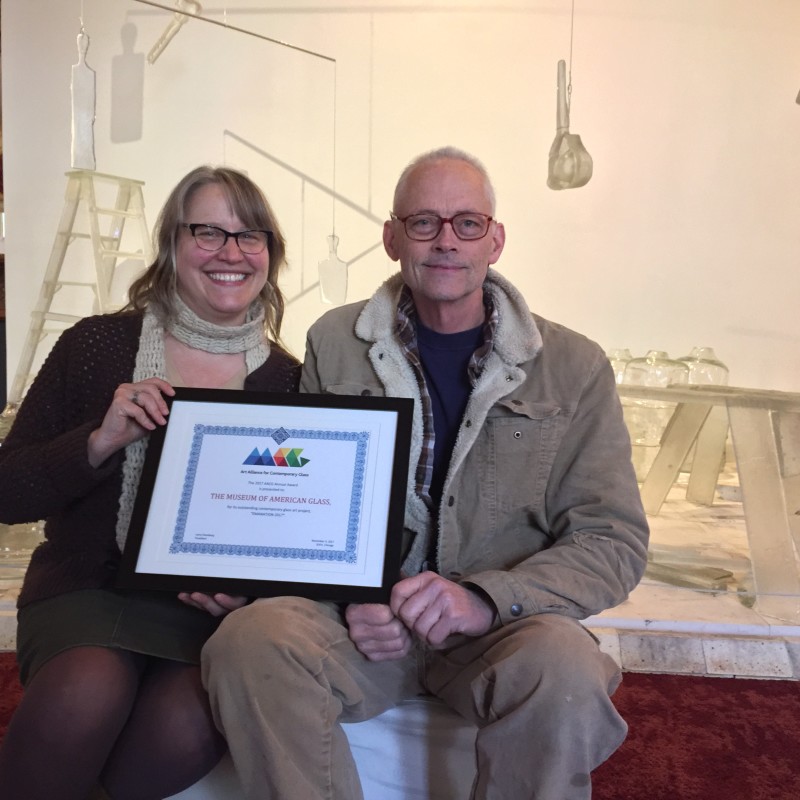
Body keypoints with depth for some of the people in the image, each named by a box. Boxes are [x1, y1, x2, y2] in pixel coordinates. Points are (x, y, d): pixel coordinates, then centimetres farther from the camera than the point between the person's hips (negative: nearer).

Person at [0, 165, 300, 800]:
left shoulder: (286, 379, 2)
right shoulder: (97, 345, 0)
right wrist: (98, 443, -18)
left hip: (208, 608, 1)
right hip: (86, 588, 0)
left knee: (187, 728, -27)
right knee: (89, 688, -31)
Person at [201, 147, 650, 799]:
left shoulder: (573, 367, 1)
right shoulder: (335, 343, 5)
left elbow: (615, 539, -2)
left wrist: (486, 597, -19)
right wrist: (347, 599, -13)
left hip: (502, 624, 0)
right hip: (359, 618, 1)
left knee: (566, 673, -33)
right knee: (250, 641, -29)